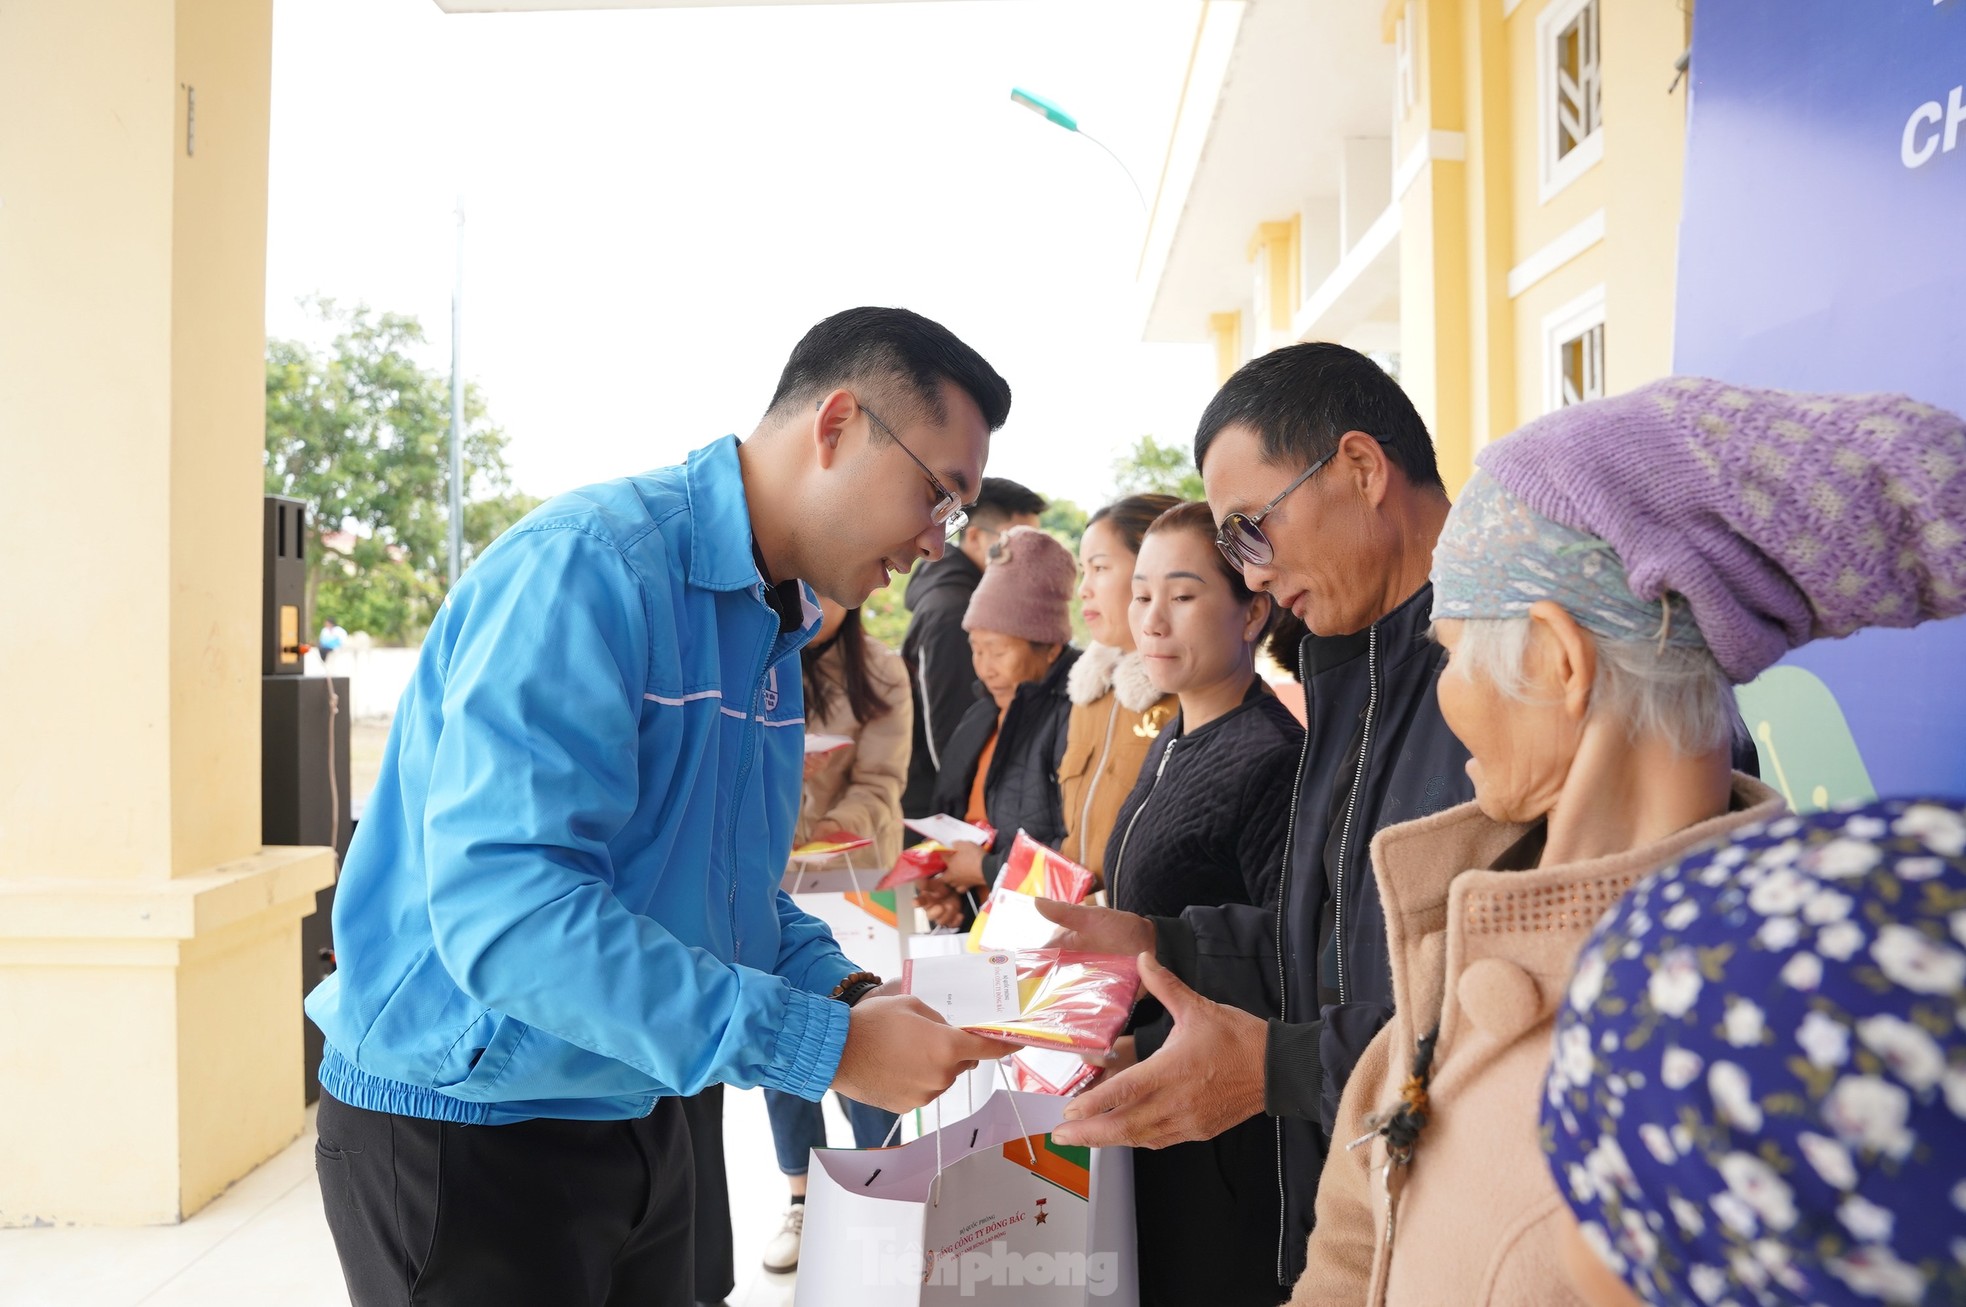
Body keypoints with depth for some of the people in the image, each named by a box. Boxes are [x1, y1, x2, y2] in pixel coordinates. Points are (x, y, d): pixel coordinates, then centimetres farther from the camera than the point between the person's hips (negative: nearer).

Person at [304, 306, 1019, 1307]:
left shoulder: (774, 626, 6)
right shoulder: (585, 565, -23)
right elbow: (503, 908, -33)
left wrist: (847, 992, -5)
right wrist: (824, 1047, -30)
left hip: (639, 1121, 8)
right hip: (460, 1128, -8)